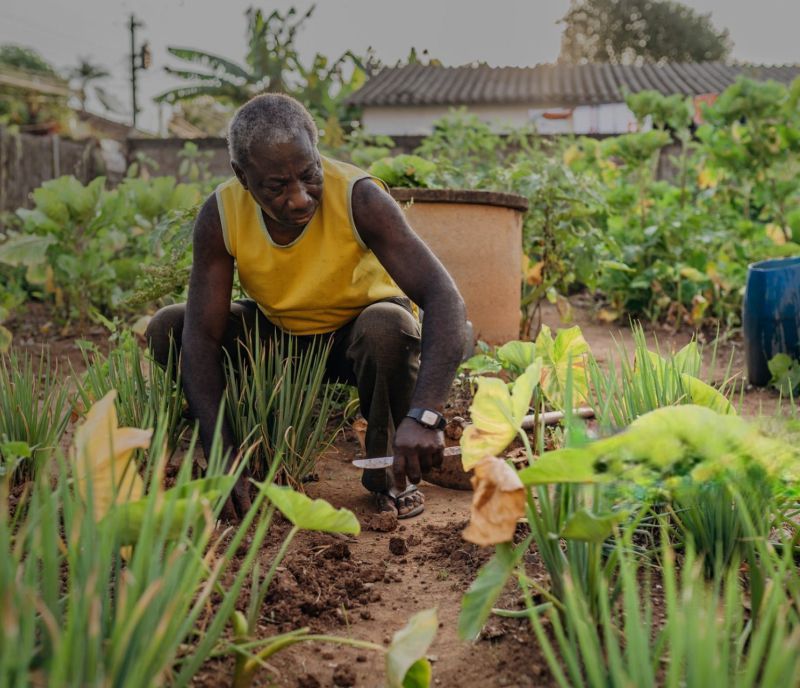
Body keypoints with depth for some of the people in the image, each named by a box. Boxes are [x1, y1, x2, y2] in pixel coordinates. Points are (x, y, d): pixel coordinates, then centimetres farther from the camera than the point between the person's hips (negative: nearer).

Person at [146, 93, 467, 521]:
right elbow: (201, 336, -24)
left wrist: (423, 416, -54)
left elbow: (444, 299, -40)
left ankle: (389, 476, -11)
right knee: (167, 329, -15)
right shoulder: (220, 216, -22)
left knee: (388, 327, -37)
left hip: (355, 335, -3)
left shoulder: (358, 198, -31)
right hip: (279, 334, 3)